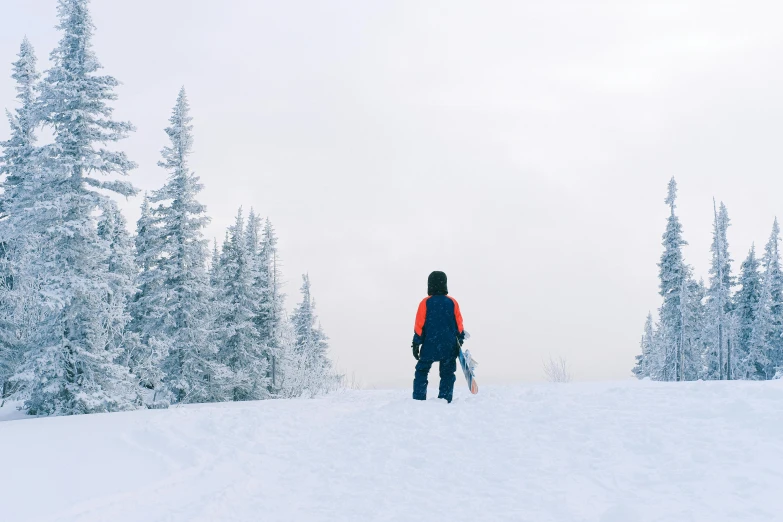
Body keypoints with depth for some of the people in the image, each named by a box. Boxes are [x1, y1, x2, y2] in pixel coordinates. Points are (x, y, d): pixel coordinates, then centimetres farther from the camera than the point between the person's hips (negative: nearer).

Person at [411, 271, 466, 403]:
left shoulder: (426, 302, -5)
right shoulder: (452, 302, 0)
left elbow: (419, 325, -4)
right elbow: (459, 324, 4)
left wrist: (416, 343, 1)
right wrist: (460, 339, 14)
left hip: (429, 345, -1)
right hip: (449, 346, 1)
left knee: (421, 371, 10)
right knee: (447, 374, 8)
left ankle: (418, 399, 3)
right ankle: (445, 399, 3)